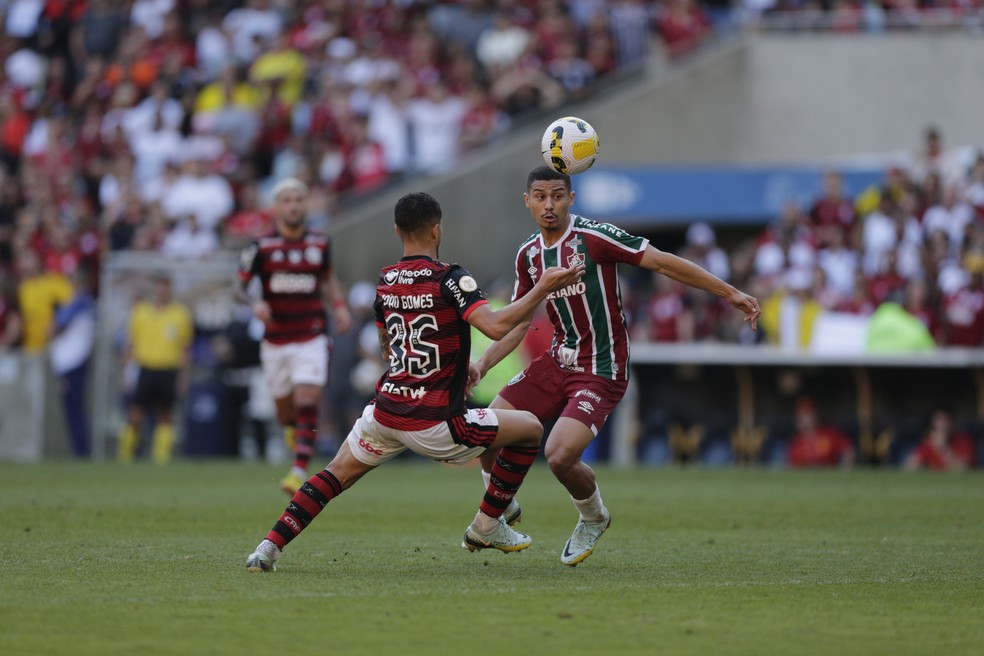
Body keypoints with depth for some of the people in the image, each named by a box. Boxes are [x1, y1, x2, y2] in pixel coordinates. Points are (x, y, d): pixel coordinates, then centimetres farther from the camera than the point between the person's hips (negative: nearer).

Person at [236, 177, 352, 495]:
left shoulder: (320, 244, 3)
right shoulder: (261, 247, -4)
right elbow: (239, 286, -1)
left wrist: (339, 305, 7)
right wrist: (255, 303, -21)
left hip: (311, 339, 0)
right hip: (275, 341, 0)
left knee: (307, 403, -16)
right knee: (284, 407, 10)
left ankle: (300, 470, -19)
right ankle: (292, 431, 47)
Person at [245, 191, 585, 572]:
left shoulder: (384, 282, 8)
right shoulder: (449, 279, -12)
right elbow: (496, 326, -27)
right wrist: (544, 288, -21)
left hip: (385, 413, 5)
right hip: (434, 424, -5)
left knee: (336, 475, 24)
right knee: (529, 429, 12)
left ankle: (269, 548, 8)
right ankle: (487, 527, 17)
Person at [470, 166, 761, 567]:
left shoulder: (594, 237, -15)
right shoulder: (528, 255, 6)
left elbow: (662, 262, -14)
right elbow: (517, 323, 16)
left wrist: (730, 293, -16)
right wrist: (483, 364, 2)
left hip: (601, 371, -6)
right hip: (557, 361, 6)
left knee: (560, 455, -23)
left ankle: (593, 519, 9)